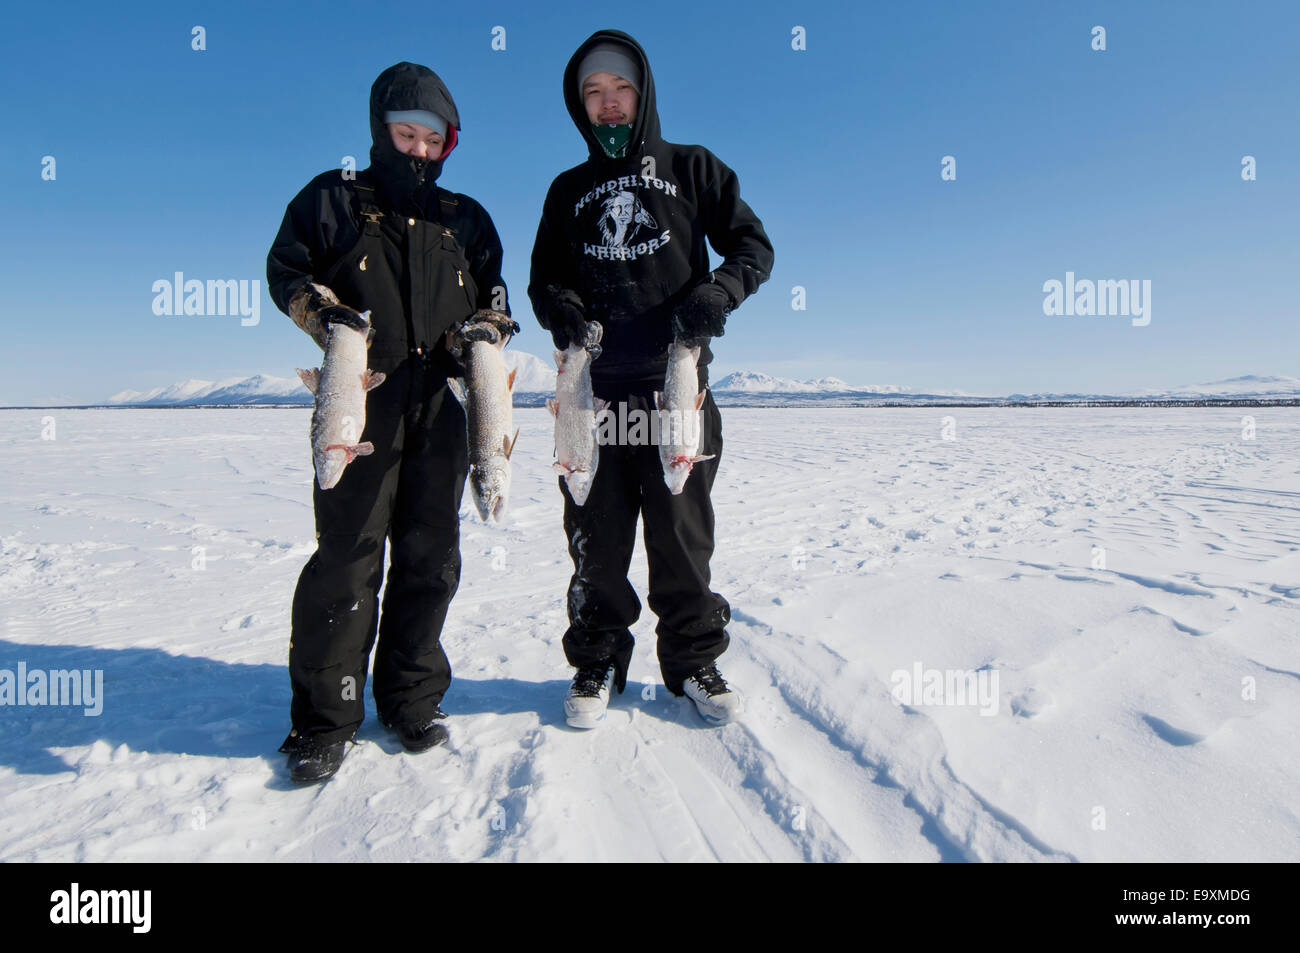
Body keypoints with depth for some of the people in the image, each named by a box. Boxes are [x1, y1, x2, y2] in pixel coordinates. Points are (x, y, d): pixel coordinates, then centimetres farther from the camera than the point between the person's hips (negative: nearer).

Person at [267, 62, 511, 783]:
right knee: (348, 553, -7)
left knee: (431, 555, 4)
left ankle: (412, 698, 18)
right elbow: (285, 270, 13)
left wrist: (488, 323, 3)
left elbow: (493, 290, 25)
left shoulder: (465, 218, 21)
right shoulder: (332, 198, 14)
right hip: (361, 402, -3)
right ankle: (324, 719, 6)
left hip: (442, 403, 3)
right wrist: (324, 312, -7)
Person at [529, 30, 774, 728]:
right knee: (597, 537, 4)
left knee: (682, 533, 1)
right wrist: (560, 307, -7)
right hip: (593, 388, 2)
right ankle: (597, 663, 20)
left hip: (676, 385, -2)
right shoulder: (569, 191, 21)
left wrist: (718, 291, -13)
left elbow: (754, 247, 9)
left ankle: (693, 660, 18)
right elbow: (543, 276, 18)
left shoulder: (693, 170, 14)